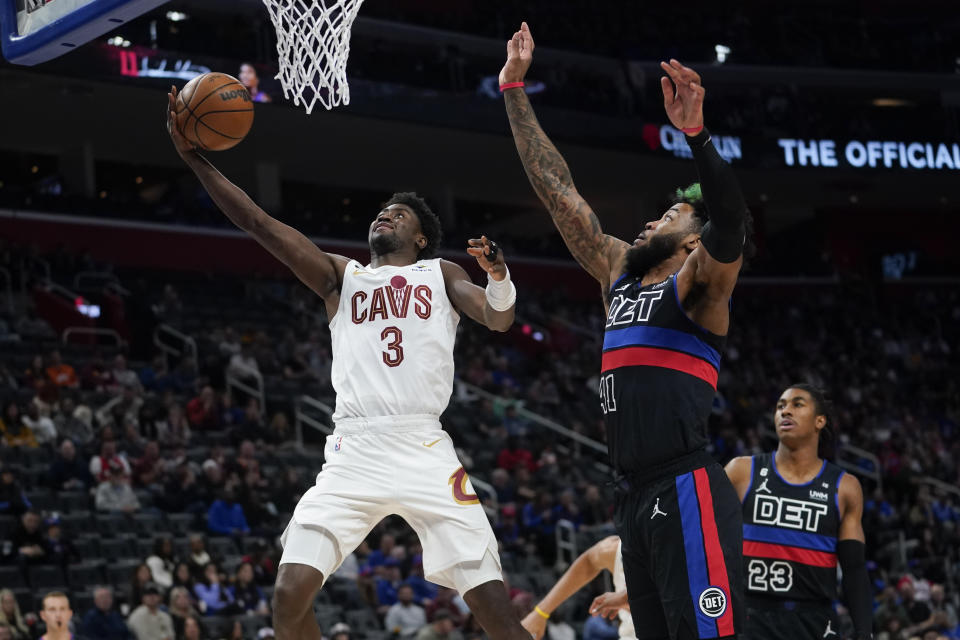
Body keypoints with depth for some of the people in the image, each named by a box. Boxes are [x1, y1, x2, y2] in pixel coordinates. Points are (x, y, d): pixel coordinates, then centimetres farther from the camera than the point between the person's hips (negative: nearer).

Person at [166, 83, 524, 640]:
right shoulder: (341, 275, 21)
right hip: (353, 453, 2)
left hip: (426, 451, -2)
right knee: (291, 594, -13)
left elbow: (499, 320, 2)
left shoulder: (440, 275, 18)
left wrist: (499, 275, -20)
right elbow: (257, 222, 13)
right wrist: (194, 158, 6)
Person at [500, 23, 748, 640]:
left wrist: (696, 131, -37)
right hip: (636, 497, 8)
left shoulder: (701, 281, -1)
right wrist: (514, 89, 23)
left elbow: (730, 221, -22)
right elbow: (558, 189, 23)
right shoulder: (620, 274, 20)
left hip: (687, 493, -8)